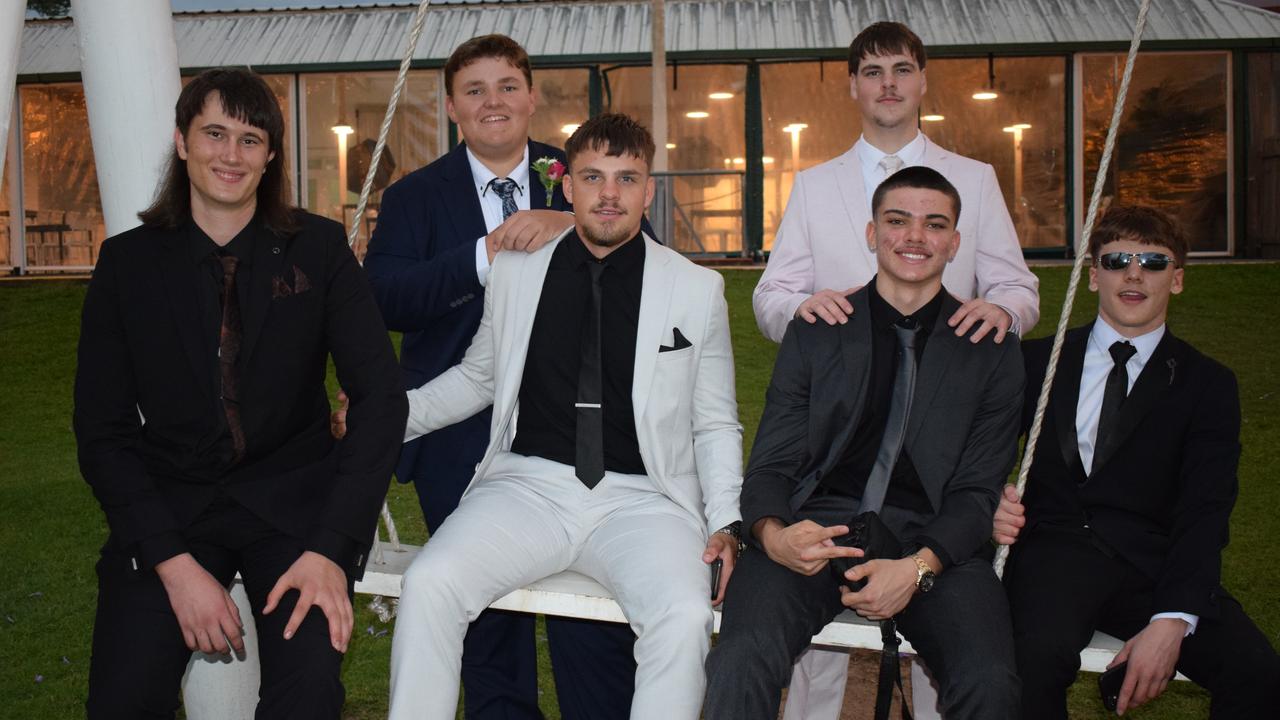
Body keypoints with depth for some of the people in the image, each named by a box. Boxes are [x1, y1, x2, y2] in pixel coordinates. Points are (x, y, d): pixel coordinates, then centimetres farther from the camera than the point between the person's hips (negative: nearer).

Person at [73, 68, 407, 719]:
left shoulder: (318, 248, -1)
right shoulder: (128, 262, 2)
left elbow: (380, 398, -6)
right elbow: (102, 433, 0)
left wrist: (331, 548, -17)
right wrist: (173, 562, -13)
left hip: (293, 498, -1)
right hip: (169, 504, 2)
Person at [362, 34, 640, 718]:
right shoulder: (414, 195, 6)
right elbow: (383, 297, -10)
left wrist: (569, 225, -21)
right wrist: (483, 256, -21)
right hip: (461, 441, 1)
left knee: (595, 625, 2)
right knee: (487, 627, 14)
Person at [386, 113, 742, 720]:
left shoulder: (697, 289, 6)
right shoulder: (513, 273, 10)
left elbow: (715, 425, 11)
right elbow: (480, 376, 23)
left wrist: (726, 523, -2)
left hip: (642, 498, -1)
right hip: (528, 483, 2)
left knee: (685, 616, -29)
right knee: (428, 584, -23)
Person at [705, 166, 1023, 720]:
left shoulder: (992, 352, 11)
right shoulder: (813, 333, 12)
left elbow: (977, 491, 5)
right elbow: (771, 464, 8)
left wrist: (918, 567, -14)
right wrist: (773, 534, -16)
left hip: (933, 543, 1)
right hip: (816, 529, 0)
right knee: (740, 663, -29)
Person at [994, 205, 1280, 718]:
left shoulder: (1208, 383, 11)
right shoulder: (1039, 361, 14)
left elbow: (1204, 513, -1)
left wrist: (1172, 620, -17)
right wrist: (991, 504, -16)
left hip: (1150, 563, 1)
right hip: (1053, 551, -1)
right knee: (1038, 655, -33)